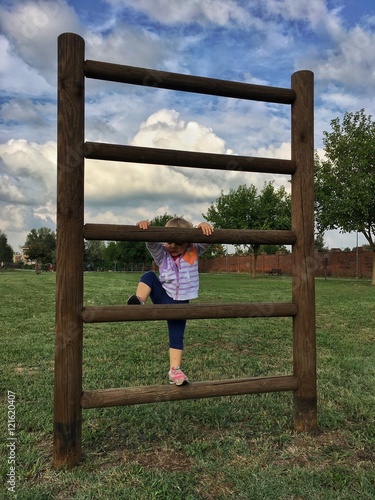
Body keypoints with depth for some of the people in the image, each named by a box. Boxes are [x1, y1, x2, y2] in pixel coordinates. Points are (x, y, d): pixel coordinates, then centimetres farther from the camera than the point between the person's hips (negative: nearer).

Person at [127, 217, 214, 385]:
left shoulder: (194, 252, -4)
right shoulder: (162, 254, -5)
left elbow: (206, 241, -19)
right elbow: (151, 242, -23)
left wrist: (204, 226, -40)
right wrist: (145, 228, -43)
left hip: (180, 303, 0)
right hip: (163, 297, 0)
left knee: (177, 338, 1)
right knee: (149, 276, -24)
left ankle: (174, 370, 10)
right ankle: (139, 301, -34)